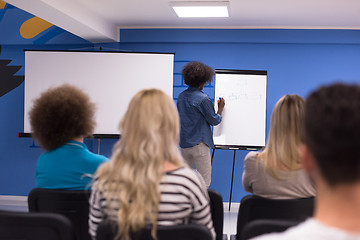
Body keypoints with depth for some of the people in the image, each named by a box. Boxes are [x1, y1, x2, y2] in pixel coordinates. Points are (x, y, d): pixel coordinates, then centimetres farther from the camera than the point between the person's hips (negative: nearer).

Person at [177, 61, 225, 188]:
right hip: (199, 144, -7)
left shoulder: (181, 96, 7)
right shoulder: (203, 99, -14)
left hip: (184, 143, 7)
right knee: (204, 182, -1)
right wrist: (220, 108, 12)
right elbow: (214, 121, -4)